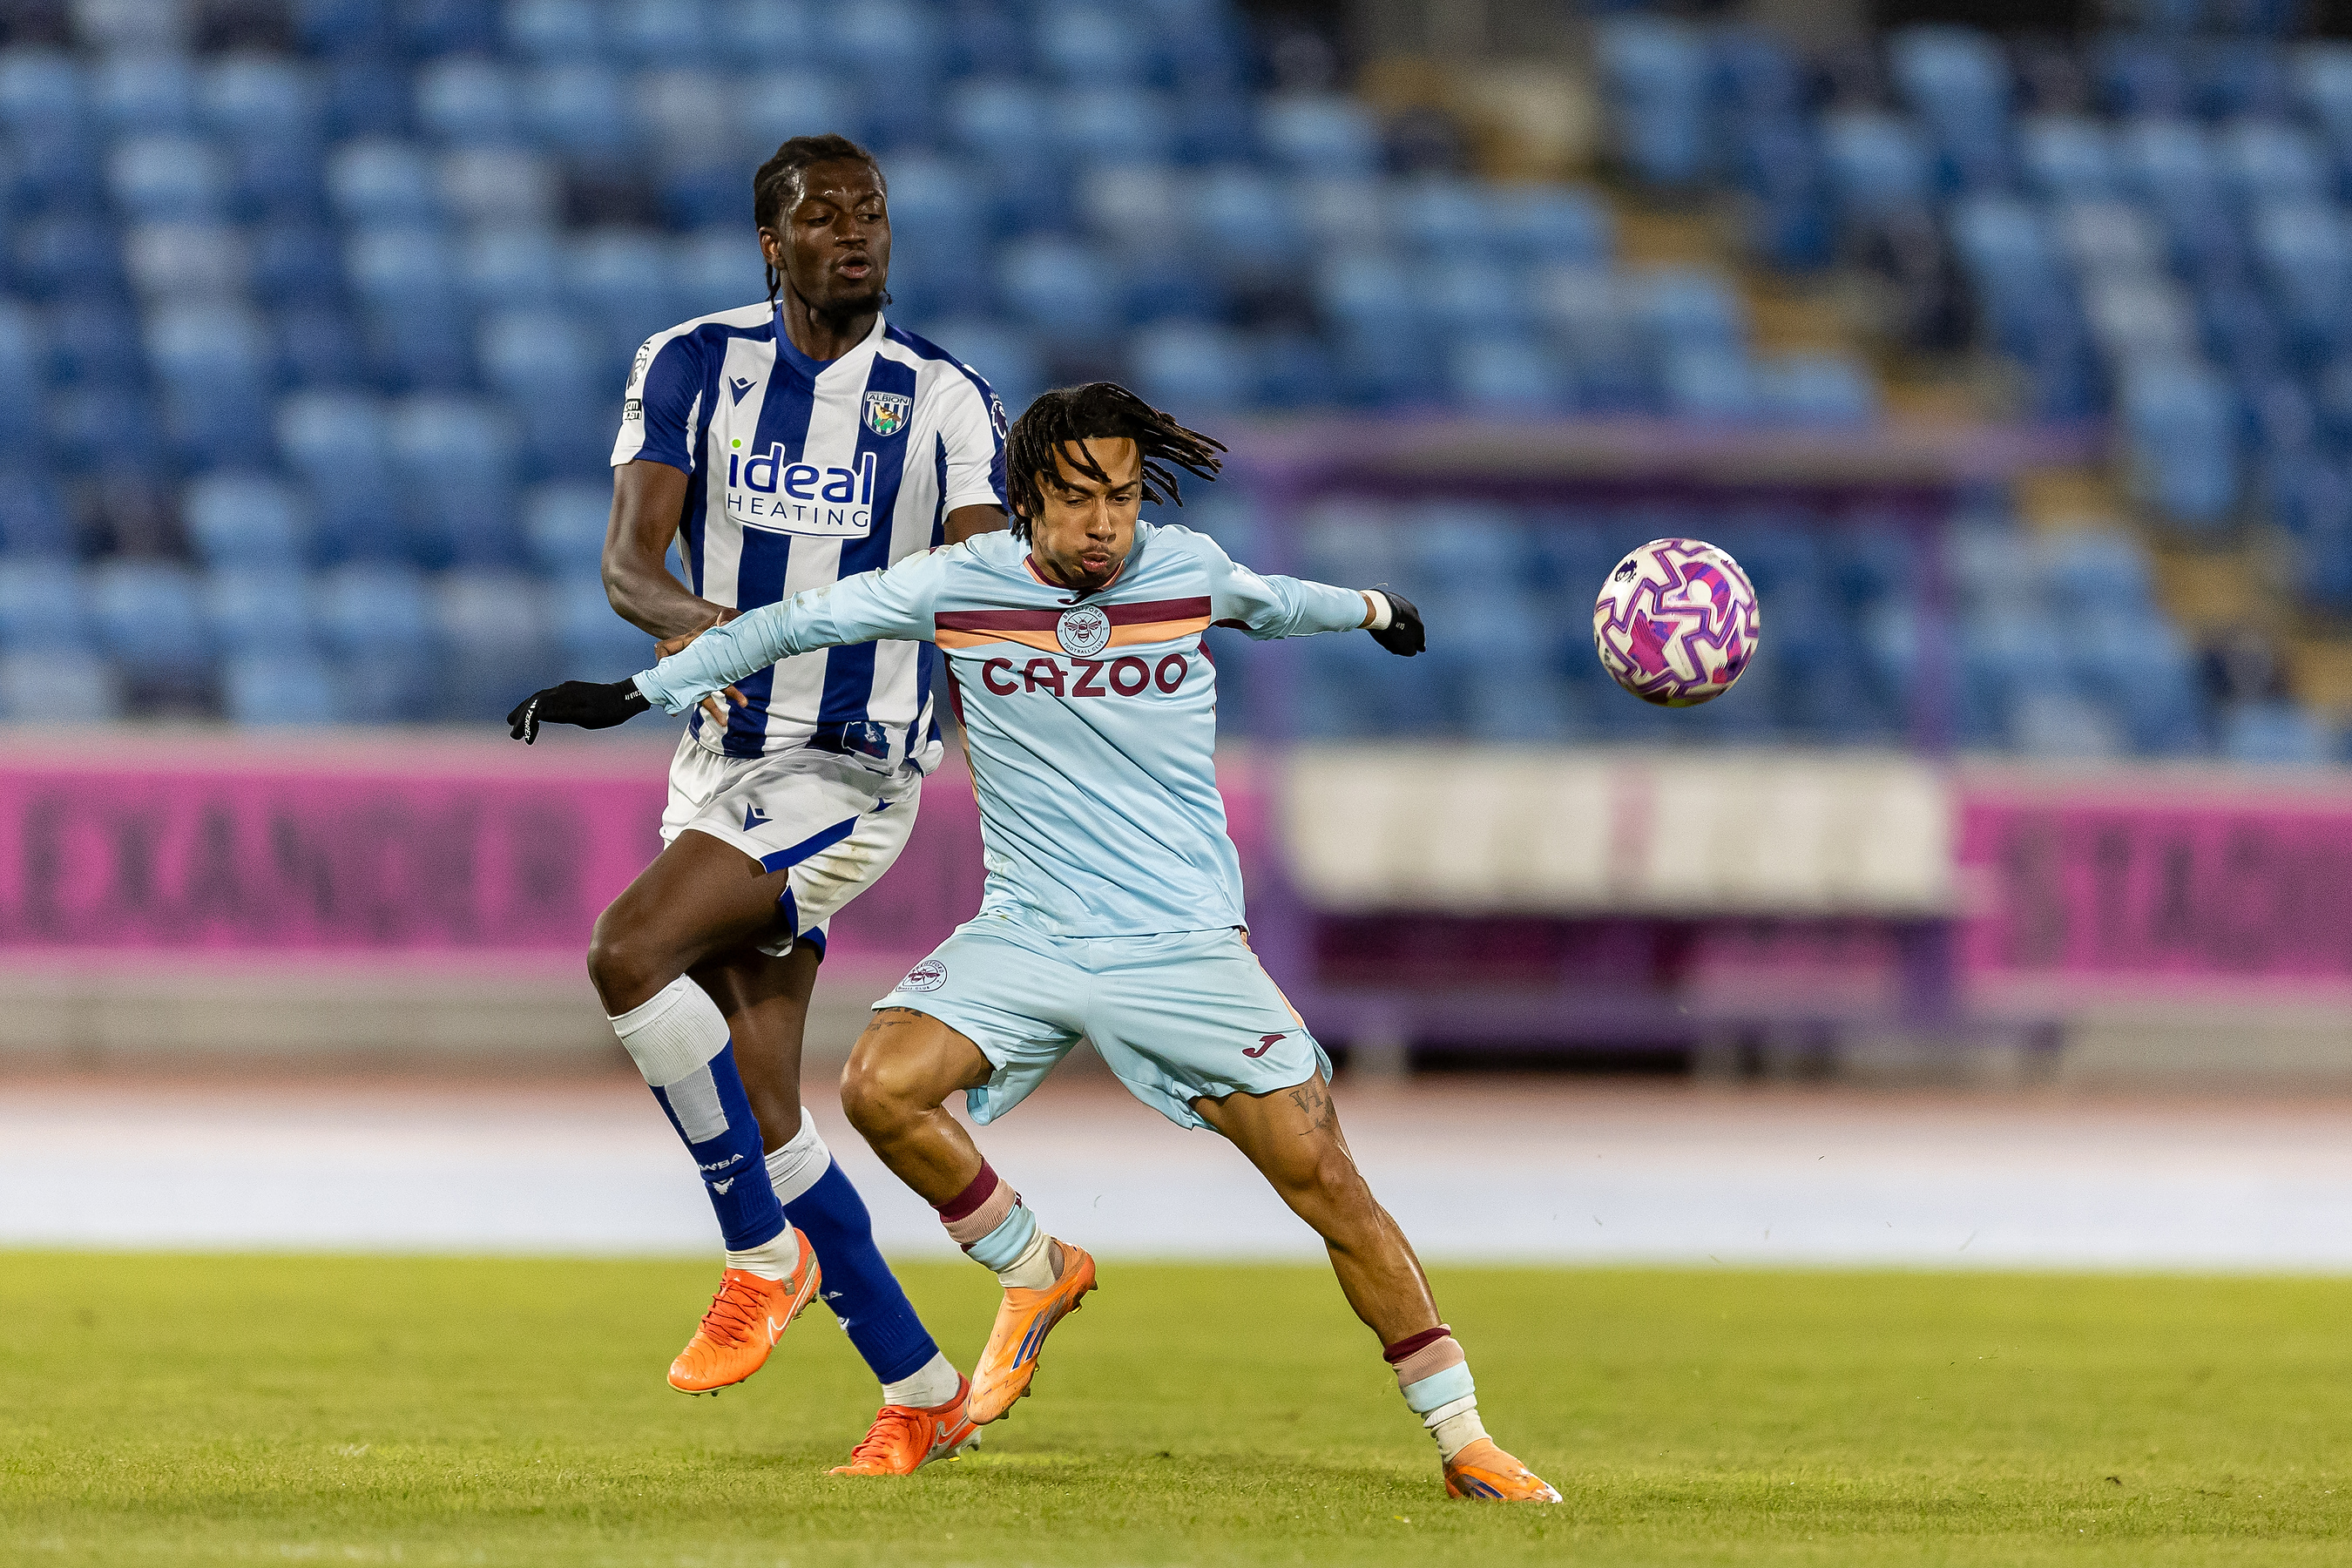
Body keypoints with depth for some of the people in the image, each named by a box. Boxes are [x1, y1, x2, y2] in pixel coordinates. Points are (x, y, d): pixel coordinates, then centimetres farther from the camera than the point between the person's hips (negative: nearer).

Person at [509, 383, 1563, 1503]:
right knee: (880, 1087, -22)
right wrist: (633, 695, 5)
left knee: (1325, 1179, -9)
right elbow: (797, 623, 5)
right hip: (1026, 936, 1)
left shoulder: (1187, 569, -2)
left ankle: (1462, 1442, 2)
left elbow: (1264, 603, 22)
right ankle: (1035, 1274, 5)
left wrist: (1369, 610, 43)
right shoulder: (960, 586, -4)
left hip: (1186, 946, -1)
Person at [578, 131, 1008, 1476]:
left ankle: (766, 1254, -12)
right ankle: (923, 1392, 14)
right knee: (761, 1112, 4)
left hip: (851, 772, -5)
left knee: (631, 954, -25)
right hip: (722, 757, 5)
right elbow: (628, 562, -7)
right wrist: (697, 621, -29)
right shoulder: (692, 368, 3)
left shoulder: (943, 401, -2)